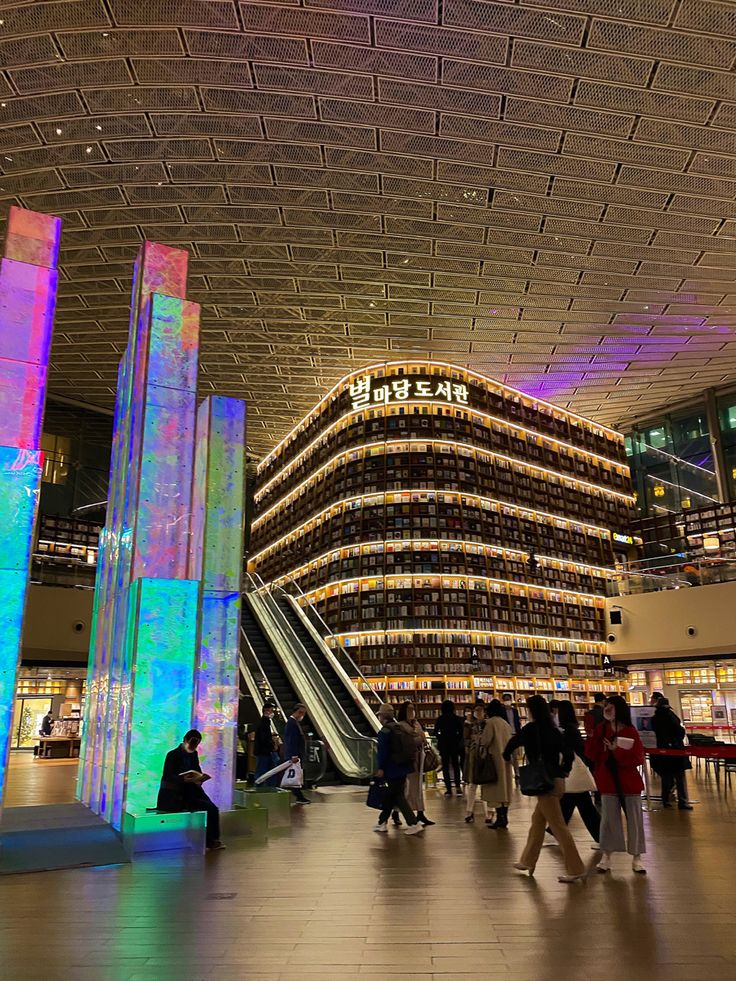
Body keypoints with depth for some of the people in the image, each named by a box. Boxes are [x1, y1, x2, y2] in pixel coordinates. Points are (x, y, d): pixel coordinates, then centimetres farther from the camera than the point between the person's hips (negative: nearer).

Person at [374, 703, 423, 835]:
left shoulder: (385, 731, -14)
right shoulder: (399, 728, 10)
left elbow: (382, 751, -17)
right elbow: (409, 747, 14)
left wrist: (380, 768, -11)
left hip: (393, 768, -8)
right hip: (404, 766, 8)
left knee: (398, 796, -2)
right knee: (390, 794, 17)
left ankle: (414, 823, -6)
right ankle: (382, 822, 27)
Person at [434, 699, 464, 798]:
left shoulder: (440, 719, -5)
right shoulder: (457, 719, -4)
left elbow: (435, 732, -4)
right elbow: (461, 732, -4)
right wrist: (458, 741, 11)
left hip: (443, 745, -1)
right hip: (454, 744, 1)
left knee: (445, 766, 6)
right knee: (456, 765, 12)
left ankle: (448, 789, 3)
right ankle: (458, 787, 3)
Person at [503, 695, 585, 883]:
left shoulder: (531, 728, -12)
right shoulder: (553, 729, 8)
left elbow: (514, 742, -6)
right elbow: (567, 753, 7)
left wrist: (506, 755, 13)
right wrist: (563, 771, 15)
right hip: (557, 780, 8)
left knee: (558, 825, -2)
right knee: (537, 820, 18)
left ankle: (575, 869, 0)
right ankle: (528, 861, 27)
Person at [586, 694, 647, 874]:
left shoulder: (630, 732, -10)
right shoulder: (601, 730, -1)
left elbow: (638, 758, -15)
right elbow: (592, 755, -3)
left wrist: (617, 750, -25)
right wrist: (591, 737, -17)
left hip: (629, 782, -2)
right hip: (608, 781, 2)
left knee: (634, 820, 8)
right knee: (608, 819, 9)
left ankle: (636, 858, 21)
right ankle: (606, 856, 20)